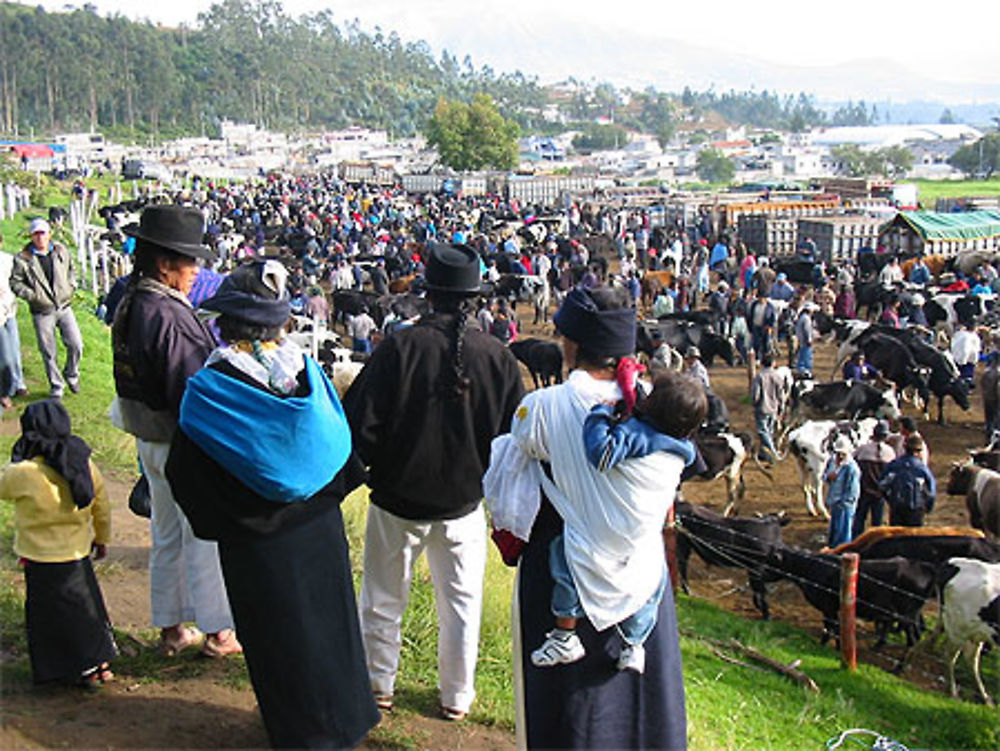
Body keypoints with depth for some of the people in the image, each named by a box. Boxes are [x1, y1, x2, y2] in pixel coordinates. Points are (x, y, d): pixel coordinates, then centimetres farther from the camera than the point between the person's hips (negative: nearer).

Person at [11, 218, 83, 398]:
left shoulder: (61, 251, 2)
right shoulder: (23, 259, -9)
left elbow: (71, 269, 20)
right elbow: (15, 283, -2)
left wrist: (71, 286, 6)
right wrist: (32, 295, -14)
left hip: (64, 307, 2)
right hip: (42, 313, -2)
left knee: (76, 345, -1)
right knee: (48, 353, 5)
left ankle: (71, 374, 26)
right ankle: (56, 385, 23)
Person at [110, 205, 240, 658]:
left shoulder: (130, 305, 4)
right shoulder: (169, 317, -26)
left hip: (148, 441, 9)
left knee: (165, 534, 19)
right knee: (203, 536, 5)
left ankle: (171, 629, 31)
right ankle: (217, 632, 18)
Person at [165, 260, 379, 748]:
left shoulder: (208, 390, -19)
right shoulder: (306, 372, -9)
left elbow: (183, 474, -10)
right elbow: (342, 445, 0)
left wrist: (212, 522, 6)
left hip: (259, 544, -3)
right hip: (321, 526, 4)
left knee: (279, 636, 14)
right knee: (328, 619, 21)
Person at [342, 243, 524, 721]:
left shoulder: (399, 348, -17)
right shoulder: (498, 358, -9)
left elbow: (360, 425, -15)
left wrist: (377, 470, 3)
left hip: (398, 501, -1)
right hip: (464, 504, 2)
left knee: (384, 600, 18)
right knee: (461, 603, 17)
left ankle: (379, 686, 33)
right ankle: (456, 696, 29)